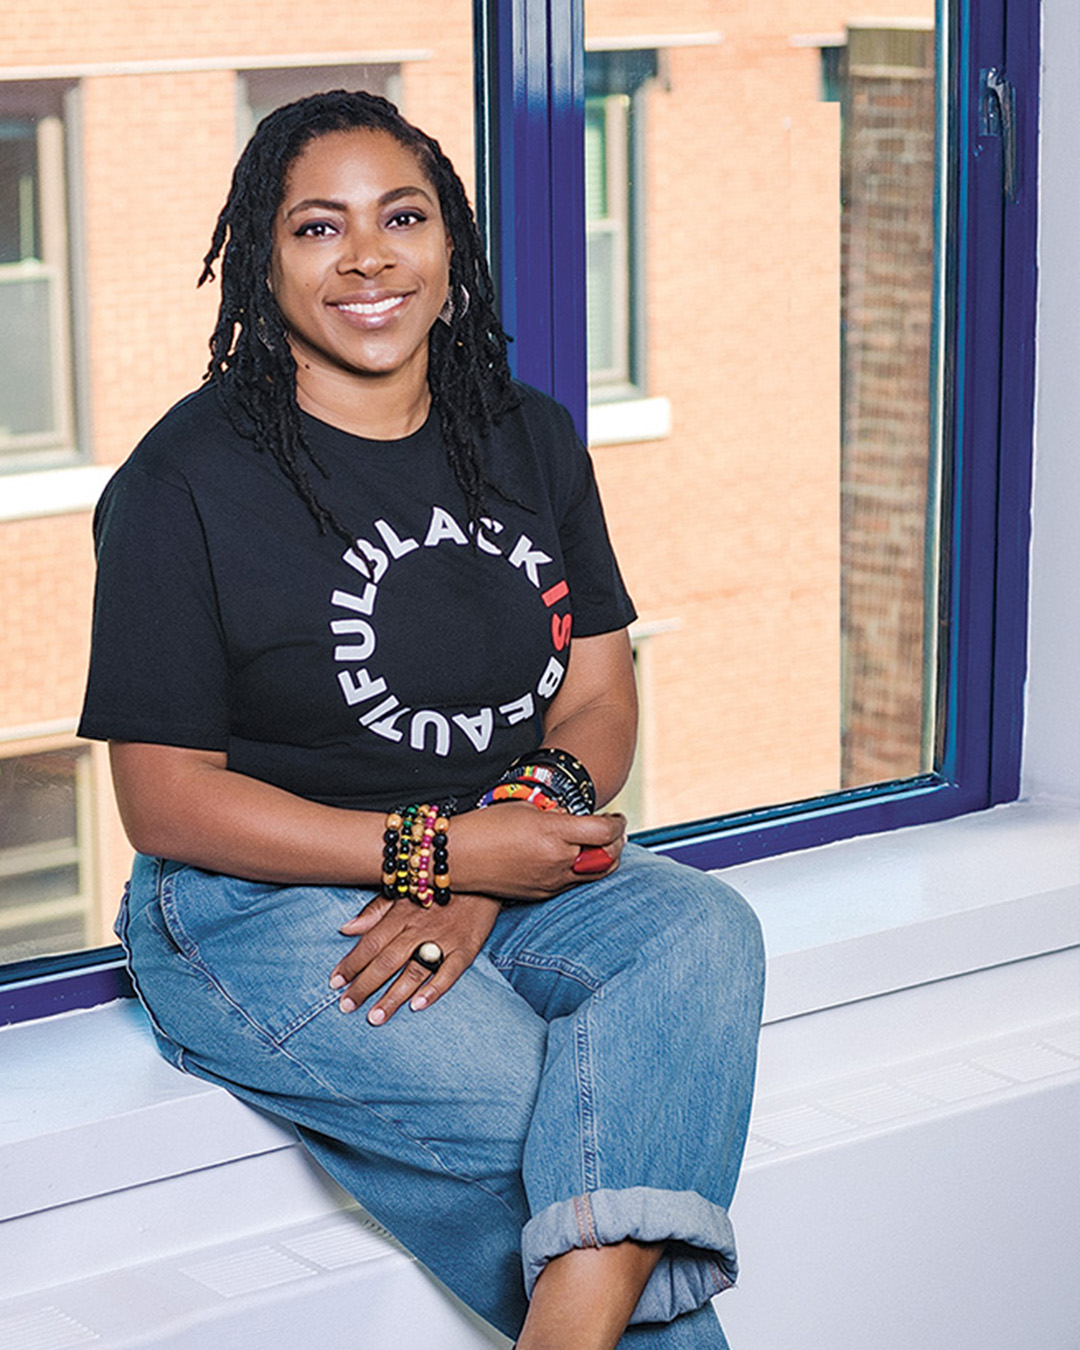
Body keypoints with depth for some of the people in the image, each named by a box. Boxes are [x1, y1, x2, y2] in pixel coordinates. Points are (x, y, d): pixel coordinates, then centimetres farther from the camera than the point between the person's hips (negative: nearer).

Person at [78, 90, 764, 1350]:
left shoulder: (530, 442, 11)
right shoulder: (189, 478, -6)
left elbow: (598, 699, 7)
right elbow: (165, 802, -9)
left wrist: (486, 878, -13)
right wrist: (439, 852, -17)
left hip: (499, 862, 5)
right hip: (263, 901, -5)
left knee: (703, 935, -27)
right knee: (537, 1114, -29)